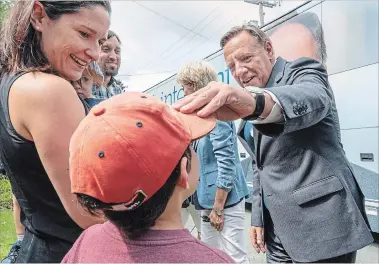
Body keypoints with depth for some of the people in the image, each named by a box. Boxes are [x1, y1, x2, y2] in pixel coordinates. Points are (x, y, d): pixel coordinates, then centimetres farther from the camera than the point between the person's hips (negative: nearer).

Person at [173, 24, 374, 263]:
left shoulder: (303, 71, -8)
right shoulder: (253, 97, 14)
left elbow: (312, 99, -34)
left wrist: (254, 102, -53)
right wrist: (258, 216, 12)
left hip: (320, 223, -7)